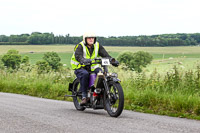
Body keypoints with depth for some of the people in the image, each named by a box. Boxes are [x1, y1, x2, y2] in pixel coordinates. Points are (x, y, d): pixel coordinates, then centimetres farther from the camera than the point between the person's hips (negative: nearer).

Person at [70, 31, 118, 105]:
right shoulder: (80, 46, -8)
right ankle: (84, 96, -31)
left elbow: (105, 54, -3)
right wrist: (83, 60, -48)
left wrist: (112, 60, -23)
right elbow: (78, 56, -26)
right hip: (81, 67, -3)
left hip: (93, 67, 4)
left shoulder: (98, 46, 6)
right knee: (85, 74, -36)